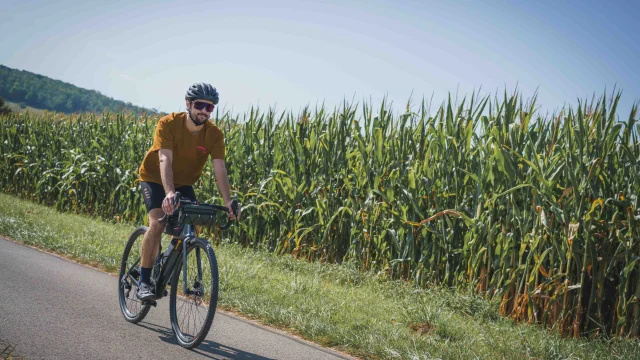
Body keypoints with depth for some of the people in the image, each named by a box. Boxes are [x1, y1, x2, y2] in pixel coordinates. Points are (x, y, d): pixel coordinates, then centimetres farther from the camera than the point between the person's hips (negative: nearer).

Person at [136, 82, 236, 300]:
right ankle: (143, 282, -19)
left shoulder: (214, 134, -17)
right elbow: (165, 161, -38)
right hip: (155, 178, -4)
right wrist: (169, 193, -53)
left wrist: (228, 202, -38)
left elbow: (220, 169, -24)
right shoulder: (168, 124, -27)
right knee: (157, 223, -25)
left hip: (184, 183, 4)